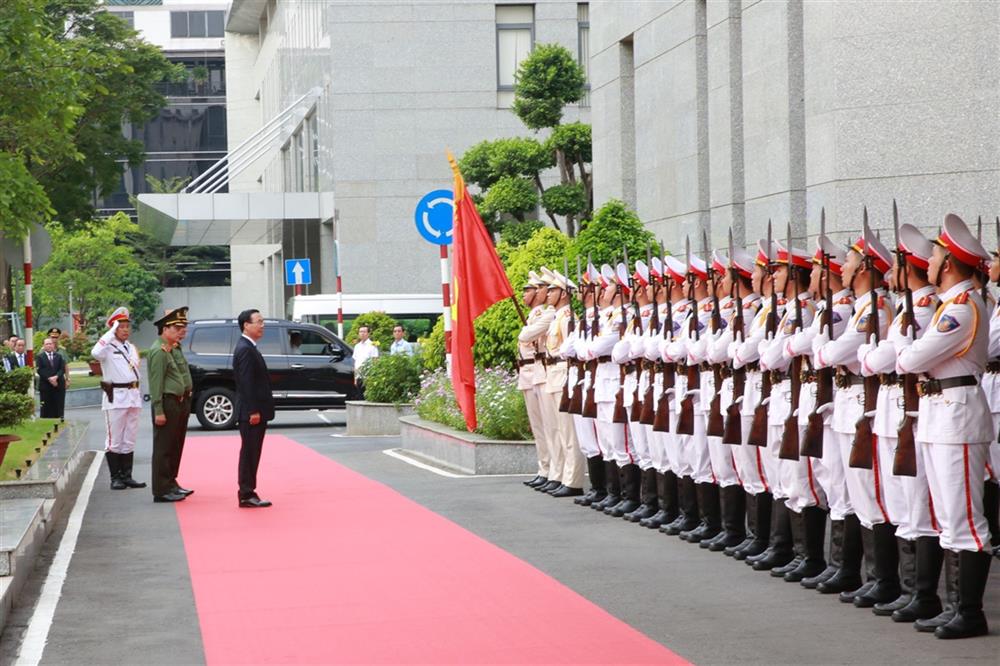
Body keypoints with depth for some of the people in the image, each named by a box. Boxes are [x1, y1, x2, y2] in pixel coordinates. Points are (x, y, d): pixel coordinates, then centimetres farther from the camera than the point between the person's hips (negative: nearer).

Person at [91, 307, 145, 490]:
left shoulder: (132, 348, 16)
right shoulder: (108, 347, -6)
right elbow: (96, 353, -29)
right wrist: (111, 333, -23)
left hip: (133, 396, 7)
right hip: (115, 397, -7)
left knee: (129, 440, 9)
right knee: (114, 440, -3)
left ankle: (127, 476, 14)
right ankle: (115, 478, 1)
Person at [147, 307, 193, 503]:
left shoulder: (175, 348, 14)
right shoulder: (159, 351, -16)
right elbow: (156, 384, -20)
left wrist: (186, 402, 14)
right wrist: (158, 411, -22)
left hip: (181, 403, 10)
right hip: (168, 404, -10)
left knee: (176, 446, 17)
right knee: (164, 448, -5)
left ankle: (171, 483, 27)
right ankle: (161, 490, -2)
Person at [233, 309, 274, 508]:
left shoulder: (248, 348, 17)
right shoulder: (245, 349, -16)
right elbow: (246, 383, -21)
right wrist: (253, 411, -22)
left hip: (255, 411, 10)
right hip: (251, 412, -10)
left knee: (251, 453, 12)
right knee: (249, 453, -6)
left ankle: (248, 493, 16)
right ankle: (247, 495, -3)